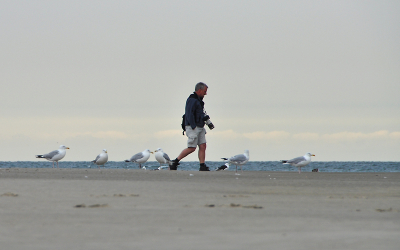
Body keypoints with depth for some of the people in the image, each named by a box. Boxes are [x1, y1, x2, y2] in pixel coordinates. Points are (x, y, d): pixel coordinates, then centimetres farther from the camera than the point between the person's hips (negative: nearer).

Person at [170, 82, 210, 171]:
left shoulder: (198, 100, 18)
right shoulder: (192, 100, -13)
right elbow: (189, 114, -20)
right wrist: (193, 127, -22)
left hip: (200, 128, 10)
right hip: (193, 128, -10)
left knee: (203, 146, 2)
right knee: (192, 148, -9)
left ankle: (202, 166, 1)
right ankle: (175, 162, -1)